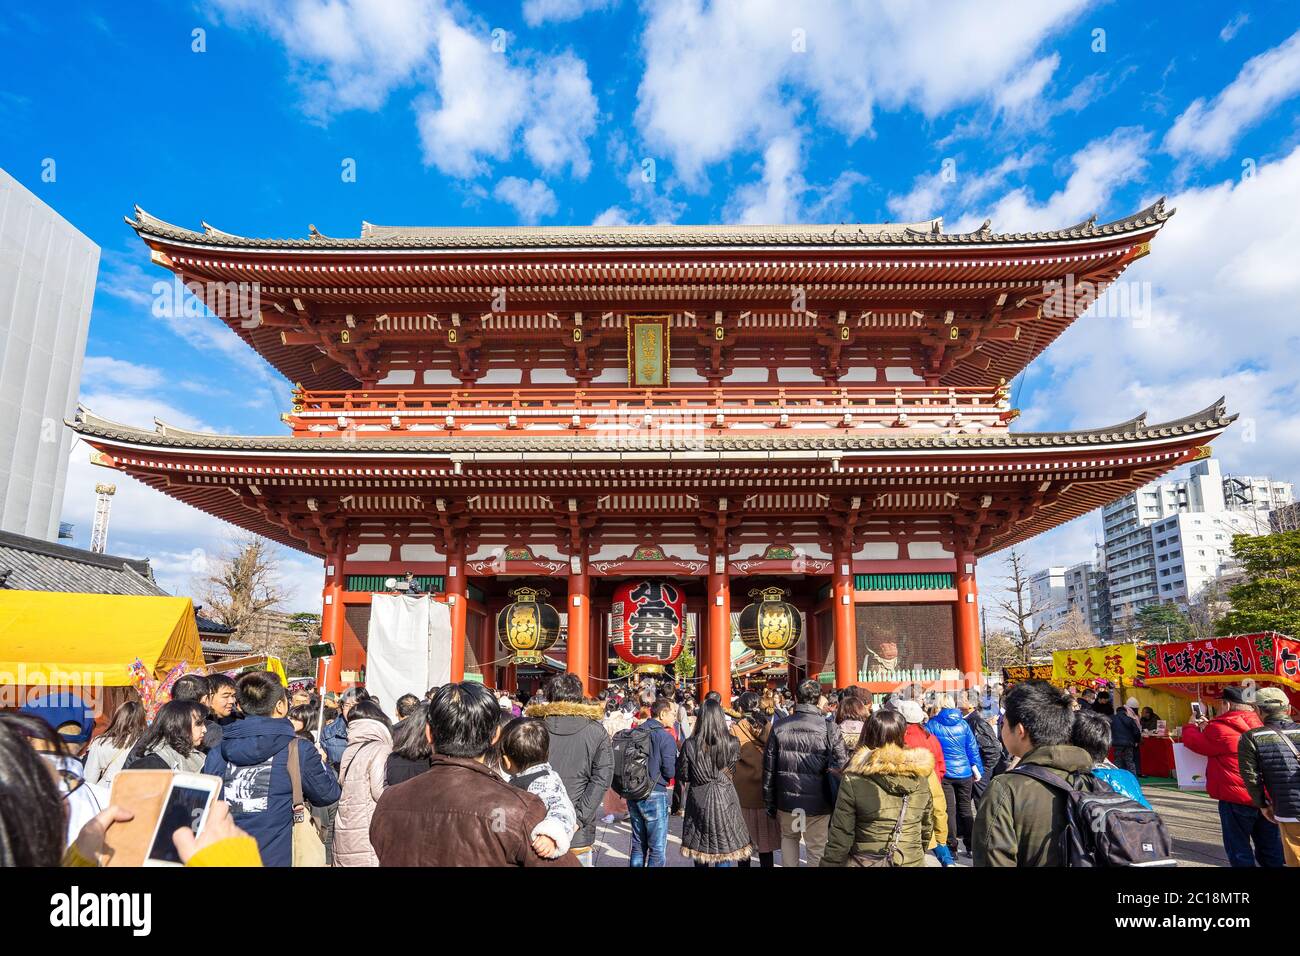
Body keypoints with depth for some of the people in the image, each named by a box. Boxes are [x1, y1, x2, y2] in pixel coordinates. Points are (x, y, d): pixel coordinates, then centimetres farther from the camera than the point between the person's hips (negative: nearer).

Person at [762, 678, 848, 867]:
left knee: (788, 836, 26)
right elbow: (841, 767, -9)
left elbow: (768, 768, 2)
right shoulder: (829, 729, -12)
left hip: (786, 800, 3)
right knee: (817, 848, 10)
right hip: (818, 802, -2)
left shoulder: (779, 727, -4)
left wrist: (769, 802, 12)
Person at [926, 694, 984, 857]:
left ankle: (952, 847, 8)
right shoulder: (963, 723, -1)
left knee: (949, 810, 5)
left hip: (944, 772, -2)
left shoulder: (932, 725, -7)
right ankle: (971, 845, 19)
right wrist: (977, 769, 10)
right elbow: (972, 748, 2)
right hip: (964, 772, 2)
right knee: (965, 807, 14)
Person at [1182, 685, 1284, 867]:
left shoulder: (1220, 729, -16)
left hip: (1237, 799, -7)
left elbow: (1195, 742, -1)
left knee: (1239, 849, 3)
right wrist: (1207, 727, 24)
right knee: (1271, 849, 14)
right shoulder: (1261, 725, 8)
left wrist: (1192, 727, 18)